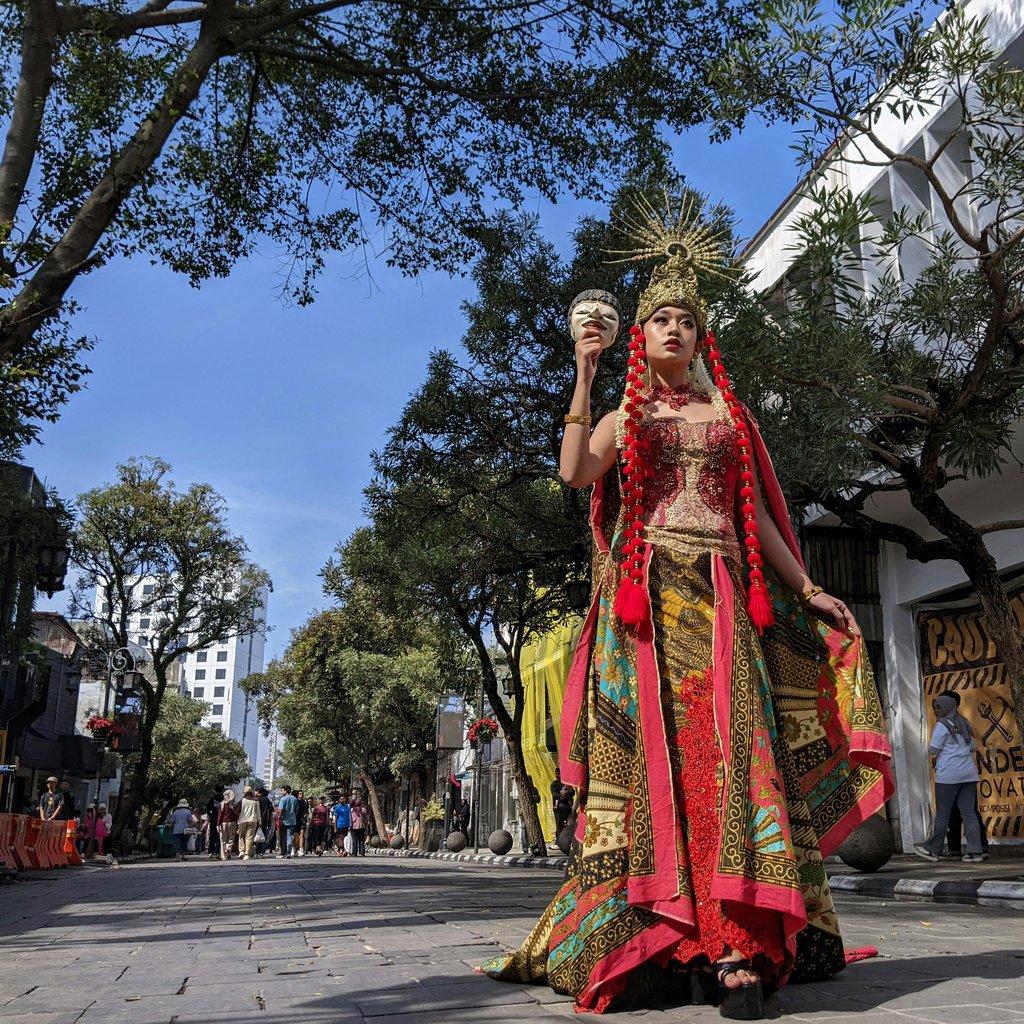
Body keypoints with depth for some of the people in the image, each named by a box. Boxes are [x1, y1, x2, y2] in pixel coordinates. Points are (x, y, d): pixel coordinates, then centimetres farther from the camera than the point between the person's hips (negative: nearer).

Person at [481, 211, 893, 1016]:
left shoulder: (729, 414, 20)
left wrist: (806, 589, 16)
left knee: (727, 742, -12)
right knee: (657, 747, -8)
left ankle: (737, 945, -17)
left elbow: (754, 513, 21)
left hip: (720, 593, 1)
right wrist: (583, 377, -6)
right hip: (644, 591, -1)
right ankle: (662, 938, -4)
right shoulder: (622, 419, 15)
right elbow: (574, 472, -6)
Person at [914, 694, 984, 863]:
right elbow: (973, 747, 27)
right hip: (968, 773, 7)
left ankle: (933, 849, 7)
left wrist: (936, 758, 14)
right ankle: (974, 851, -1)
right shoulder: (963, 724, 17)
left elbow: (933, 749, -8)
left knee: (942, 813, -1)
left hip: (948, 774, -7)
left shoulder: (942, 724, -6)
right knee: (969, 813, 4)